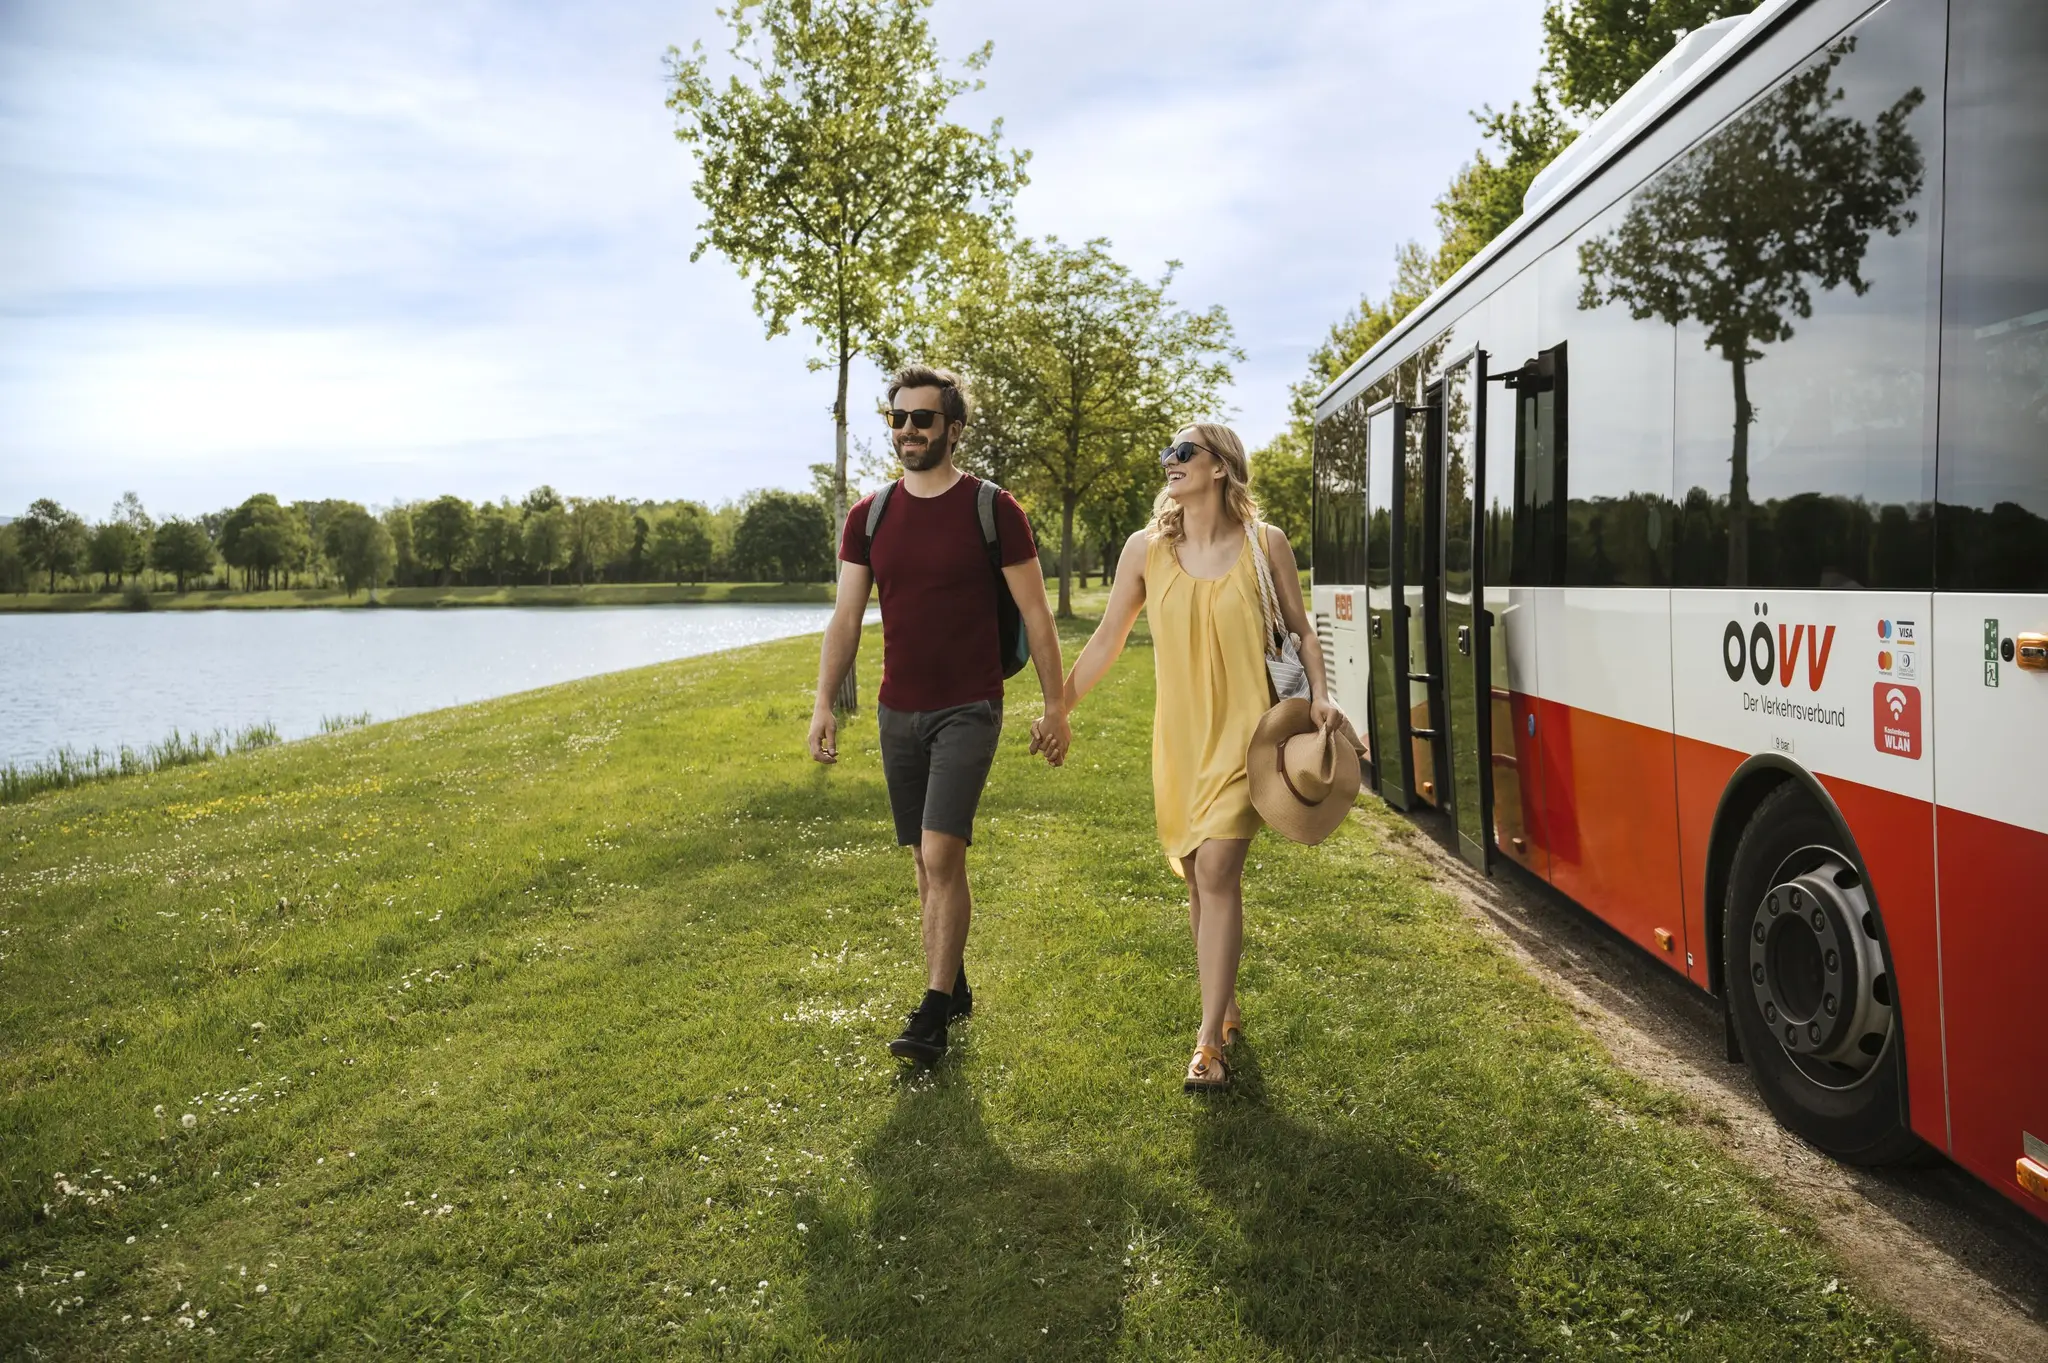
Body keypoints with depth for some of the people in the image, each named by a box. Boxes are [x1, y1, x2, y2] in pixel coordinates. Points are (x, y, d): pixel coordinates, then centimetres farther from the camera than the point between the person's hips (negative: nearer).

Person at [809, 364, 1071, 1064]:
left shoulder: (993, 510, -6)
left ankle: (932, 1016, -6)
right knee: (929, 861, 12)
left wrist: (1055, 706, -4)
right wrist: (823, 704, -1)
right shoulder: (869, 517, 6)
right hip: (898, 712, 5)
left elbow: (1035, 613, -3)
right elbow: (845, 619, 7)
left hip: (968, 710, -5)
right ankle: (955, 987, 28)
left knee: (942, 855, -14)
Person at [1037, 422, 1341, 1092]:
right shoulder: (1146, 549, 3)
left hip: (1243, 729, -3)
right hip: (1179, 734, 3)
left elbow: (1302, 632, 8)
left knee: (1218, 872, -13)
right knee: (1198, 878, 10)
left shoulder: (1264, 544, 0)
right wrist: (1060, 709, 9)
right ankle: (1226, 1009, 29)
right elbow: (1107, 639, 10)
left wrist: (1320, 696, -8)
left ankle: (1209, 1043, -8)